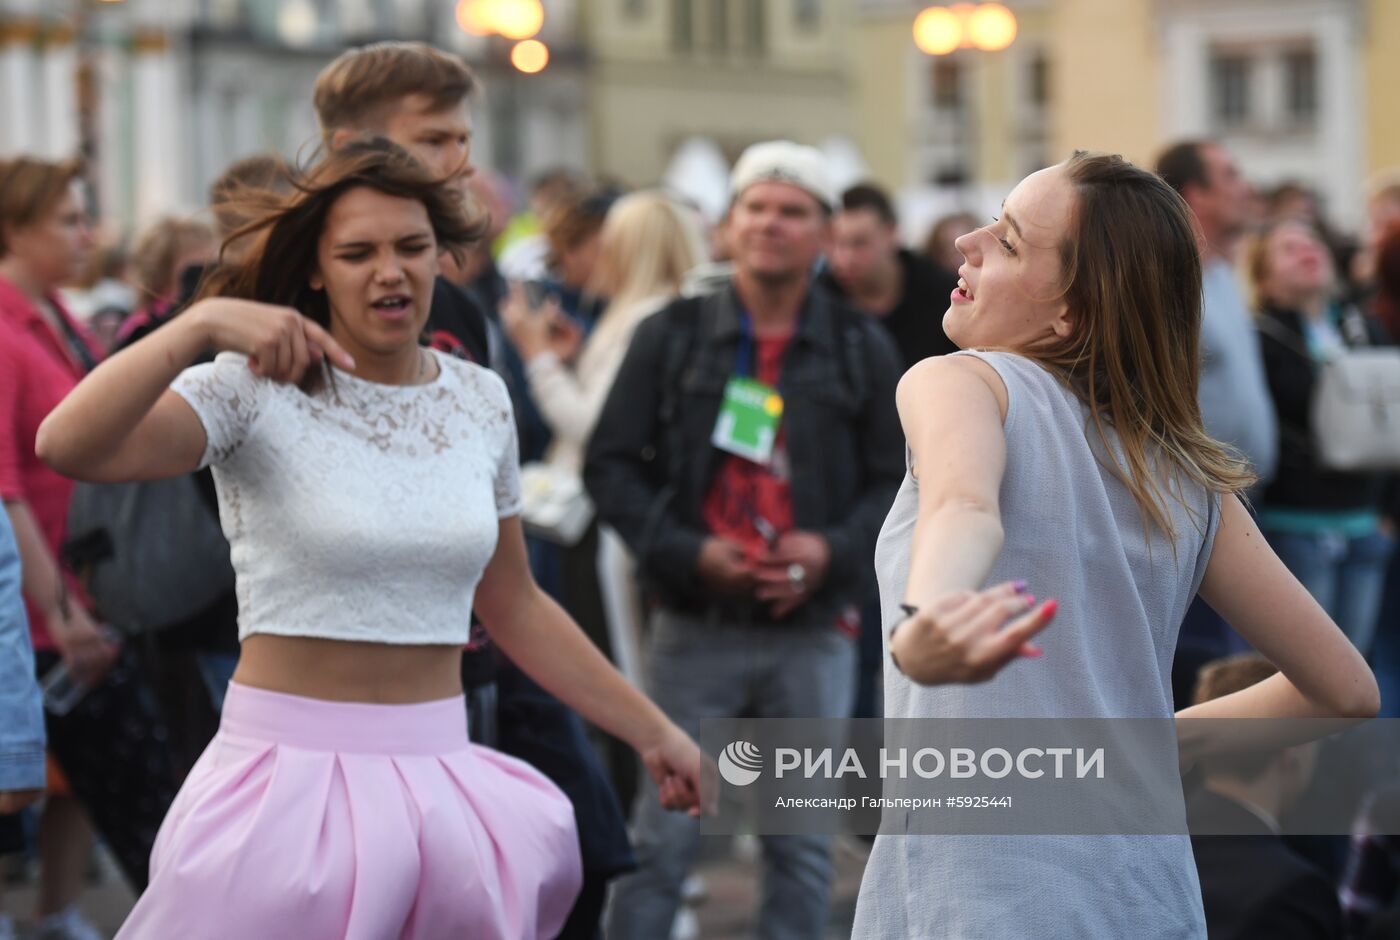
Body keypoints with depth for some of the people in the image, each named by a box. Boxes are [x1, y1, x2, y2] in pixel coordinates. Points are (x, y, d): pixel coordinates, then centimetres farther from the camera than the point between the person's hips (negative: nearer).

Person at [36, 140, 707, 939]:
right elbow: (68, 446, -25)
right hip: (290, 774, -4)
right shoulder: (258, 391, -8)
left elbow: (514, 607, 18)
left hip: (439, 776, 4)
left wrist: (653, 731, 18)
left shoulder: (481, 400, 7)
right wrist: (202, 324, -33)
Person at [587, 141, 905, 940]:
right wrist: (687, 551, -11)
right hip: (696, 625, -1)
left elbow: (899, 478, 7)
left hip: (815, 628, 1)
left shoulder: (862, 349, 6)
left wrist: (834, 547, -11)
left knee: (803, 842, 7)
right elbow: (611, 465, 2)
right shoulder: (672, 336, 4)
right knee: (665, 836, -1)